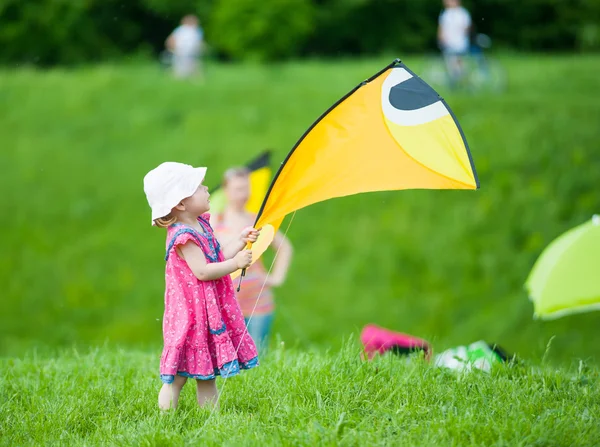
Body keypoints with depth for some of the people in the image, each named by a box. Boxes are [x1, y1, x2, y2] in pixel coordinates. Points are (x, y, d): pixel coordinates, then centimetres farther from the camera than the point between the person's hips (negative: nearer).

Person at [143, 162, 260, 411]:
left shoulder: (201, 224, 10)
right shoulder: (183, 236, -21)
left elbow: (217, 258, 16)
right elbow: (202, 271, -25)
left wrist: (240, 241, 11)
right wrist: (236, 263, -18)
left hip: (211, 308, 10)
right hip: (192, 312, -10)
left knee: (207, 374, 12)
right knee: (179, 375, -3)